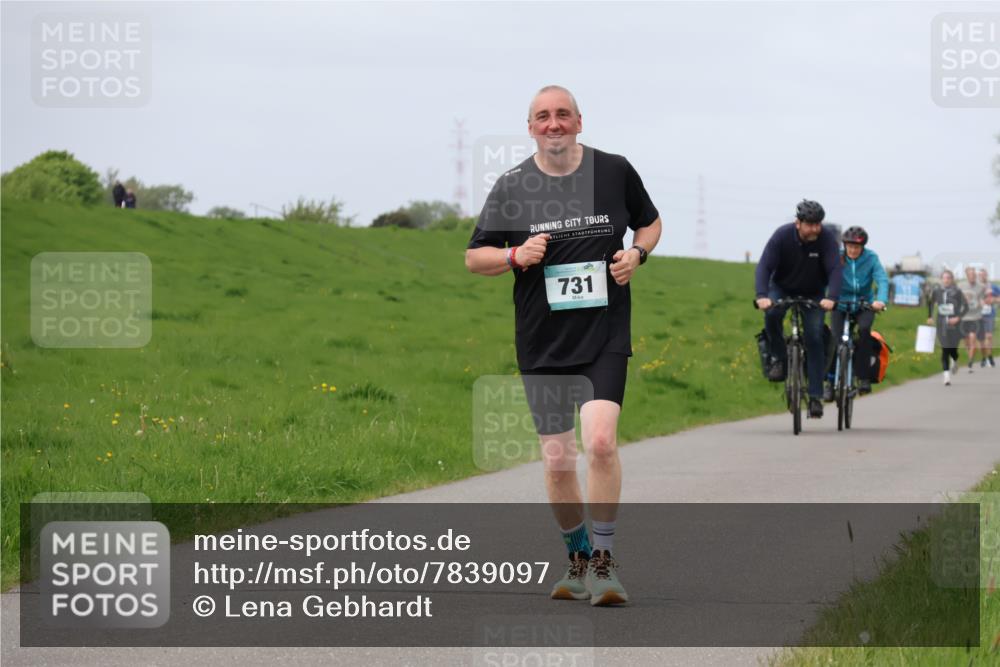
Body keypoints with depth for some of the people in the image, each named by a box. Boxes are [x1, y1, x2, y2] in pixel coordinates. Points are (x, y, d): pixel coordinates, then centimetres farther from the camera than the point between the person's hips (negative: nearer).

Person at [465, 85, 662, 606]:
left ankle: (604, 561, -9)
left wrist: (636, 254, -2)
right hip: (542, 342, 1)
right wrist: (517, 255, -12)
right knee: (557, 462, 4)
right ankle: (578, 559, 25)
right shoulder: (511, 186, 1)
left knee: (600, 441, -20)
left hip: (605, 333, -1)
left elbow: (650, 222, 19)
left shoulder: (615, 171, 2)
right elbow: (474, 257, 7)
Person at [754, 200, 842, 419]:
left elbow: (835, 269, -31)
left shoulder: (826, 238, -23)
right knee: (772, 313, -32)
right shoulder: (782, 235, -24)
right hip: (782, 288, 0)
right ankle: (778, 358, -9)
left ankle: (815, 396, -8)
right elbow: (764, 266, -30)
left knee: (814, 338, -12)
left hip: (813, 294, 0)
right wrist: (762, 296, -46)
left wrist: (831, 298, -48)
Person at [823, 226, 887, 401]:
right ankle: (831, 382, 2)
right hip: (840, 305, 0)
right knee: (836, 340, -16)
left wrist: (881, 300, -43)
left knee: (864, 329, -29)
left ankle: (863, 377, -20)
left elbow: (882, 280, -24)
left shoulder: (871, 258, -13)